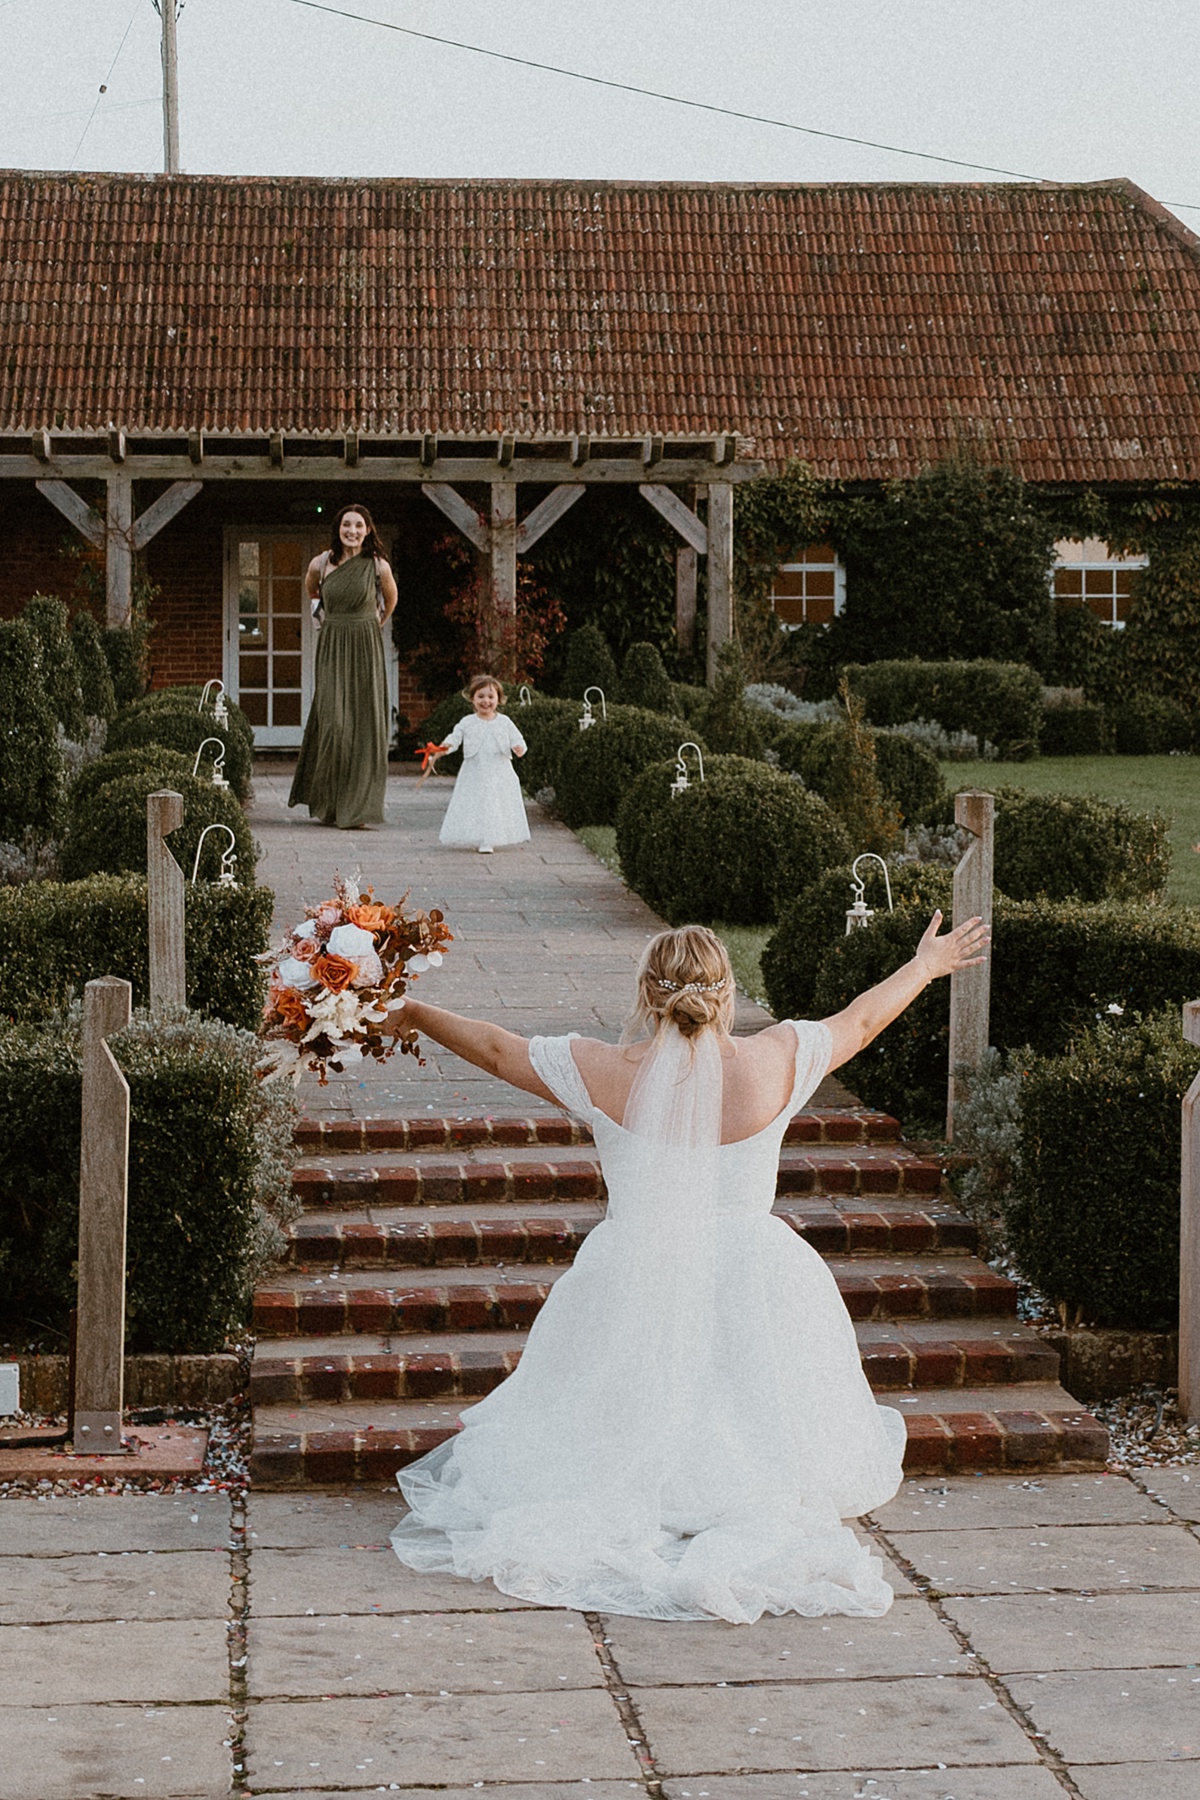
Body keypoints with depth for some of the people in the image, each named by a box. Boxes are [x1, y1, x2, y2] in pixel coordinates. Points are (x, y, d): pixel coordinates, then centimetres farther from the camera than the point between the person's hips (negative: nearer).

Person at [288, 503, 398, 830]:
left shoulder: (378, 567, -3)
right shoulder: (320, 564, -1)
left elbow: (390, 600, 16)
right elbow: (311, 591, 21)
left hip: (366, 650, 0)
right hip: (332, 651, 0)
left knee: (364, 724, -2)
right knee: (332, 720, -8)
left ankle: (357, 808, 2)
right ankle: (329, 804, 7)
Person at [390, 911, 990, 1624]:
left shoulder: (602, 1073, -10)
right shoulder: (776, 1062, -8)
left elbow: (495, 1048, 6)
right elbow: (859, 1022, 11)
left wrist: (410, 1011, 23)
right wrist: (926, 967, 31)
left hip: (632, 1290, 0)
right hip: (753, 1286, 0)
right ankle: (760, 1529, -22)